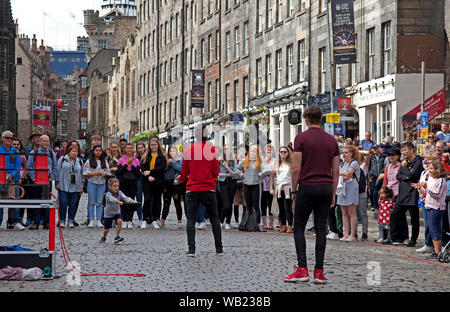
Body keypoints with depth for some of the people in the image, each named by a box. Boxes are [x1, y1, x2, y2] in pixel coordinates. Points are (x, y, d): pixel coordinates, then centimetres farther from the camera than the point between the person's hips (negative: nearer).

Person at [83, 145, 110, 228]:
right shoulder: (89, 161, 3)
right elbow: (85, 173, -3)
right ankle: (91, 220, 3)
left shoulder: (104, 161, 11)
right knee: (91, 202, -1)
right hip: (91, 183, -2)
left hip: (102, 184, 2)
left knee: (100, 202, 1)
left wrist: (102, 174, -12)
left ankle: (99, 220, 4)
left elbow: (108, 173, 9)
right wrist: (94, 173, -16)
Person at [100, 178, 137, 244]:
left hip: (117, 212, 3)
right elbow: (112, 199, -47)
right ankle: (103, 237, 38)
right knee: (107, 229, 4)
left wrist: (132, 201, -47)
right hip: (108, 214, -3)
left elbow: (125, 198, -28)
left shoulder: (119, 193, -12)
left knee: (119, 221, -27)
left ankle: (117, 237, -14)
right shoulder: (108, 194, -25)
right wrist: (118, 202, -67)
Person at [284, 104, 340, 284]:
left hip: (307, 187, -4)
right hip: (326, 188, 4)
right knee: (321, 229, 5)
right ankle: (319, 272, 2)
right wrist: (333, 194, 14)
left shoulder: (301, 138, -6)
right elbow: (336, 171, 8)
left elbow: (296, 168, -9)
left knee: (299, 228, 4)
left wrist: (294, 190, 1)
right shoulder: (331, 140, 8)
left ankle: (302, 269, -6)